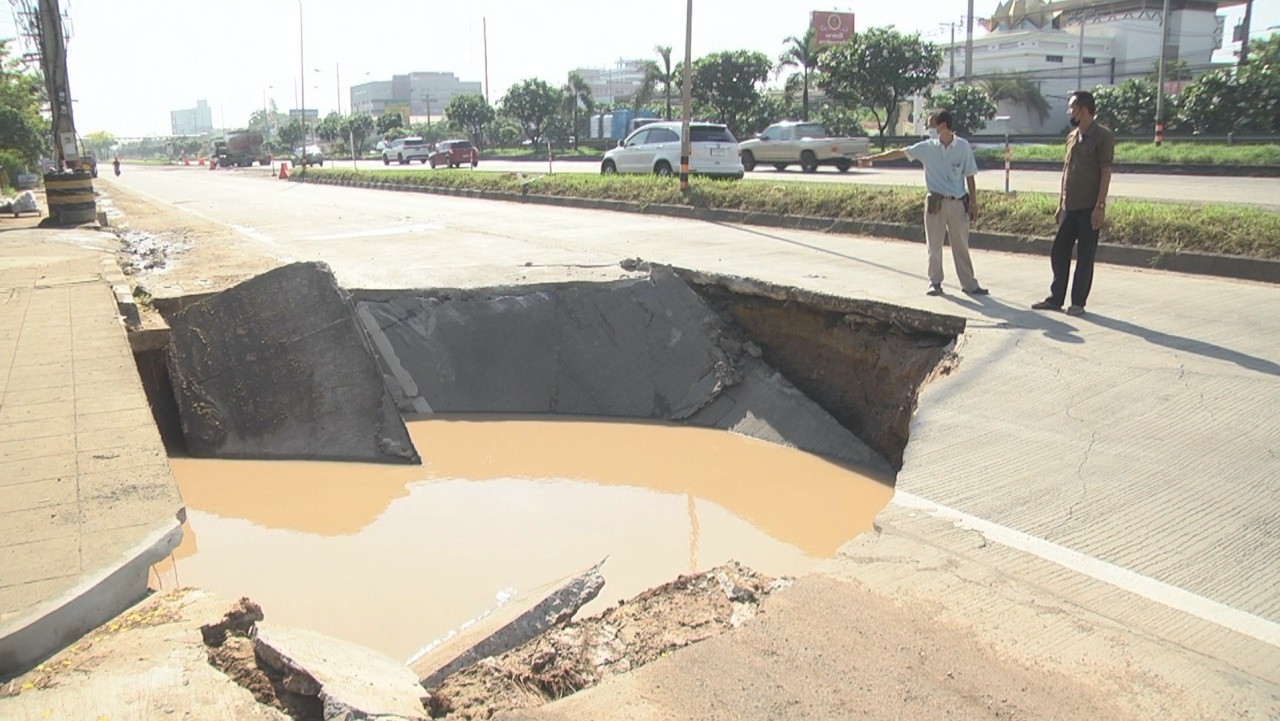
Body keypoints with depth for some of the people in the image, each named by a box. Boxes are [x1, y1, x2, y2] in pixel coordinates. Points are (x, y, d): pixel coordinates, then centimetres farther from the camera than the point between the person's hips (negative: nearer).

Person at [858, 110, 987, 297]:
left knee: (961, 246, 6)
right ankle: (935, 283, 16)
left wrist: (973, 203, 0)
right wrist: (871, 159, -2)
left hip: (957, 203, -1)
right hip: (935, 203, 1)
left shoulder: (963, 146, -4)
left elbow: (969, 176, 0)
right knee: (934, 246, 5)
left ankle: (969, 284, 13)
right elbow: (898, 153, 0)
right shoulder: (927, 147, -2)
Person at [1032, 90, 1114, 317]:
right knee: (1058, 252, 9)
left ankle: (1078, 302, 8)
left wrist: (1100, 205, -18)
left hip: (1088, 207, -7)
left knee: (1085, 256, 1)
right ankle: (1055, 298, 18)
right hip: (1069, 207, 7)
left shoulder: (1102, 136, -9)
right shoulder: (1072, 136, 13)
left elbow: (1106, 172, -12)